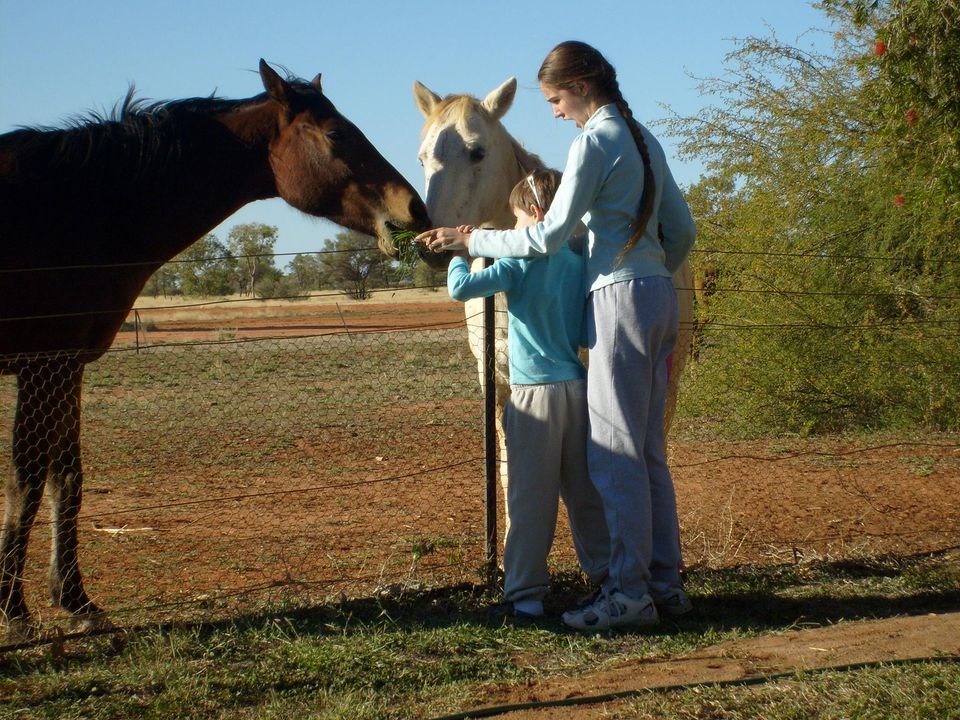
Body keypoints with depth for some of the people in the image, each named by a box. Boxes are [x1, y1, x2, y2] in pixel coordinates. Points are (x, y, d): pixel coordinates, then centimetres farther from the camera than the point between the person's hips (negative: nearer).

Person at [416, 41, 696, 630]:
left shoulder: (594, 142, -11)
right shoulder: (644, 139, 16)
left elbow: (548, 237, -14)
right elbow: (682, 230, 18)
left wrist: (470, 239, -6)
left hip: (620, 298, -9)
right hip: (660, 297, 9)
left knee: (615, 449, -6)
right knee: (648, 448, 12)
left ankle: (630, 592, -5)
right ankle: (666, 581, 16)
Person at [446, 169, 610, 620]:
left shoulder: (521, 263, -8)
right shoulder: (577, 264, 9)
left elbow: (460, 288, -18)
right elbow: (588, 332, 12)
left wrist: (460, 255, 2)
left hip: (535, 394, -6)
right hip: (578, 389, 6)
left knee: (530, 498, -3)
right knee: (585, 494, 13)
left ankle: (525, 594, -1)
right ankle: (608, 578, 17)